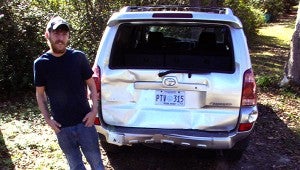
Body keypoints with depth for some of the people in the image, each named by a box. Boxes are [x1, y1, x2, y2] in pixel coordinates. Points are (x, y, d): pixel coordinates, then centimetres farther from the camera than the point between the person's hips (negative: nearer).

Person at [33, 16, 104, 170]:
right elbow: (40, 94, 5)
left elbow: (91, 84, 2)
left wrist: (94, 110, -6)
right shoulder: (40, 63, -4)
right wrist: (48, 119, -2)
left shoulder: (79, 57, -6)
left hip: (84, 122, -1)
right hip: (61, 127, 1)